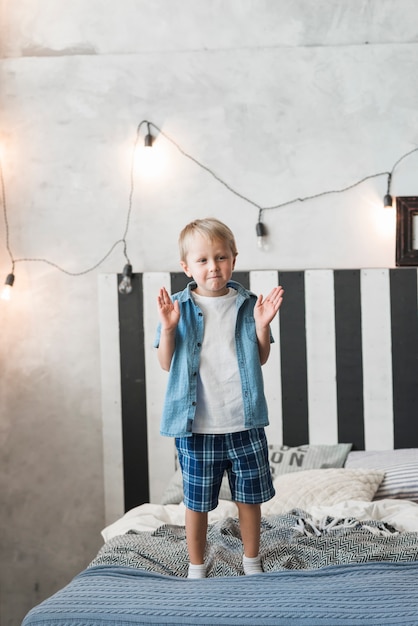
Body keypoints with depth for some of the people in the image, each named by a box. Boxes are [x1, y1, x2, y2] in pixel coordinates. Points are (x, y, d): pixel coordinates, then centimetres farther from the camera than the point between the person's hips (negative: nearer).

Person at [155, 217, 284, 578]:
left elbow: (261, 359, 6)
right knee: (197, 501, 10)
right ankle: (196, 566, 29)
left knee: (250, 497, 13)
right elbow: (166, 363, -1)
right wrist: (168, 328, -16)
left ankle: (252, 562, 33)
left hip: (244, 423, 1)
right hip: (197, 426, -1)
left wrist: (262, 325, -9)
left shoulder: (247, 305, 2)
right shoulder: (179, 307, -2)